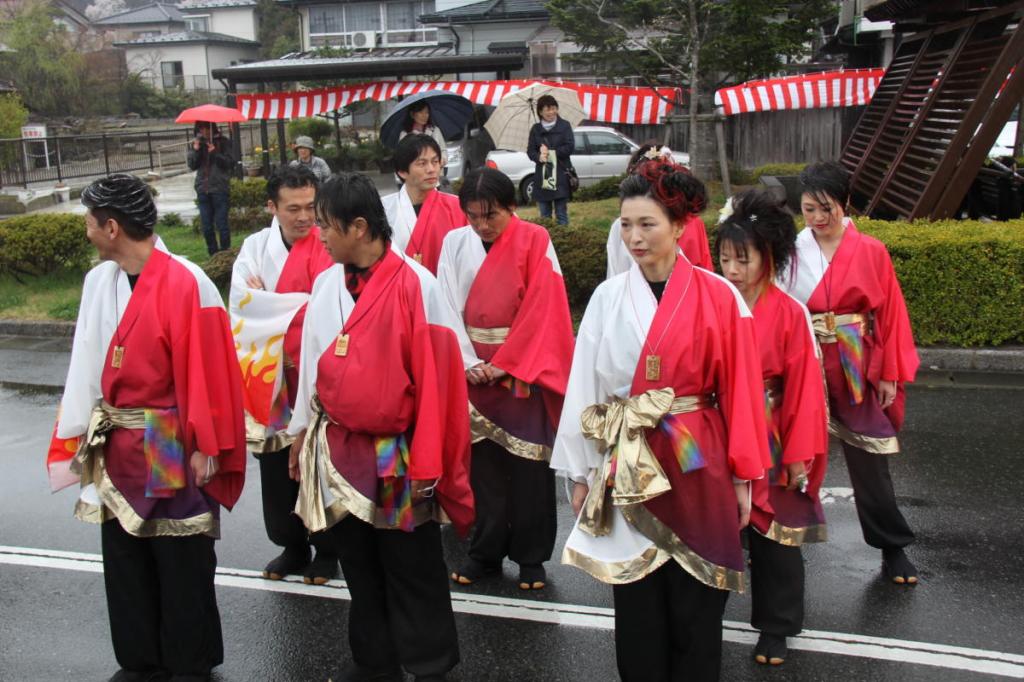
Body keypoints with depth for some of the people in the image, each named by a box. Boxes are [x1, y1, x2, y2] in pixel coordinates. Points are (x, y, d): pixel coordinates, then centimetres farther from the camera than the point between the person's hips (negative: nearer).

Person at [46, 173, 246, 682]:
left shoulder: (187, 284, -18)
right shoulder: (98, 281, 3)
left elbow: (207, 370, -15)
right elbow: (87, 364, 8)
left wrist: (206, 446, -14)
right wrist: (79, 432, 9)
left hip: (171, 447, -7)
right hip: (115, 444, 7)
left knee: (182, 562, 8)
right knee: (123, 558, 16)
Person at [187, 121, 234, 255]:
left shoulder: (222, 142, 1)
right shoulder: (196, 143, 11)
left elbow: (230, 164, -6)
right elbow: (192, 166, 6)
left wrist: (215, 153, -18)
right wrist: (195, 150, -9)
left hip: (220, 189, -4)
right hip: (202, 189, 4)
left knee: (221, 224, -5)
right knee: (206, 227, 5)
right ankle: (213, 255, 16)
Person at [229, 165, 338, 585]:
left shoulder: (328, 248, -6)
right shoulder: (255, 247, 5)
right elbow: (243, 298, -10)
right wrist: (302, 303, -18)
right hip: (268, 374, 4)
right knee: (276, 464, 10)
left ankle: (326, 550, 20)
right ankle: (291, 546, 27)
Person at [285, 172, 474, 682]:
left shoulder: (415, 285, -15)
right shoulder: (326, 285, 3)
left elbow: (434, 375, -13)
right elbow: (313, 365, 12)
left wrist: (426, 460, -12)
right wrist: (301, 434, 15)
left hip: (397, 454, -5)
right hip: (337, 448, 5)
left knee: (412, 571, 8)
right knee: (359, 567, 17)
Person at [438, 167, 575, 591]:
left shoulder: (534, 242, -5)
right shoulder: (455, 243, 3)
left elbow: (542, 309, -10)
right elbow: (449, 309, 0)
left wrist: (505, 363, -12)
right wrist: (470, 362, -10)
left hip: (522, 370, -2)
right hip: (476, 371, 3)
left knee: (528, 465, 1)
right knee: (483, 464, 6)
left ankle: (531, 557, 13)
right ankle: (486, 552, 19)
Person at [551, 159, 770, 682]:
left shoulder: (718, 297, -5)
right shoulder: (607, 297, 1)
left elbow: (739, 389, -2)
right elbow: (583, 387, 4)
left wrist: (743, 476, -1)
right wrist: (580, 472, 5)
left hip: (696, 466, -2)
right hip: (627, 468, 2)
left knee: (695, 605, 7)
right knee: (636, 605, 10)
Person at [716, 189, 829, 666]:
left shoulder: (789, 314, -12)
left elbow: (803, 388, -8)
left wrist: (800, 454, -8)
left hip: (769, 442, -2)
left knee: (774, 534, 10)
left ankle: (775, 626, 29)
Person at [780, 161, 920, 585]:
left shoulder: (871, 252, -1)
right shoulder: (792, 251, 0)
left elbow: (890, 313, 1)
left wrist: (890, 374, -1)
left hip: (856, 372, 0)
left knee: (869, 461, 7)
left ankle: (893, 548, 23)